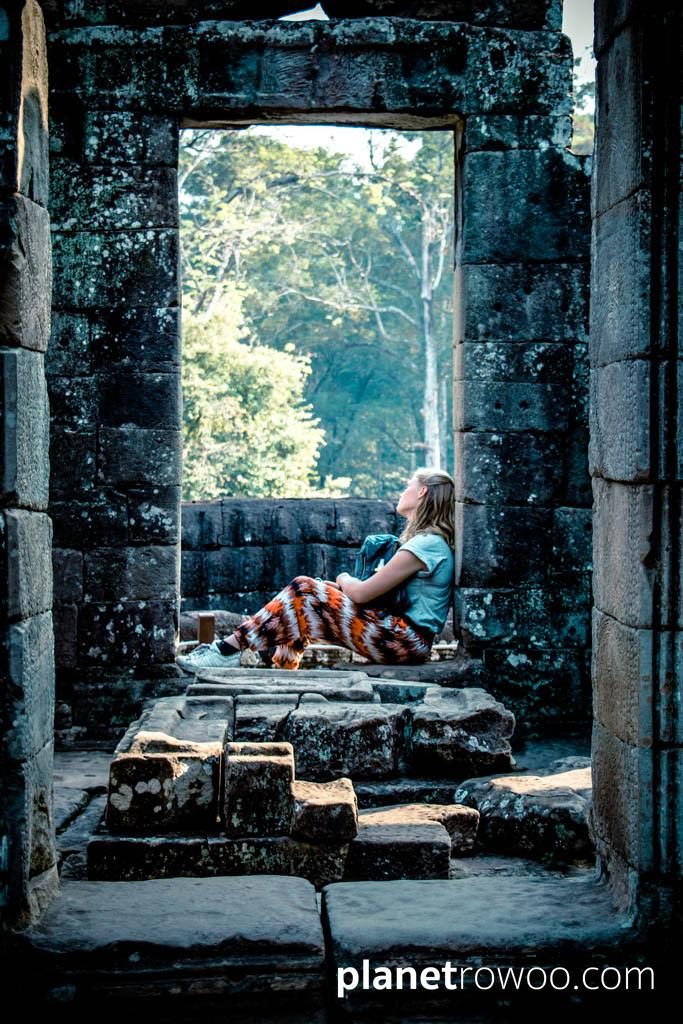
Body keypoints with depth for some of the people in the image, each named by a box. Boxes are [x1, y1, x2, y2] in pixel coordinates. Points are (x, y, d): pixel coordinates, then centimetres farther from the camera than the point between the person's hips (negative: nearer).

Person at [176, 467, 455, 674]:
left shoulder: (426, 543, -15)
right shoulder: (427, 540, 19)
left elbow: (362, 593, -14)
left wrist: (345, 580, 7)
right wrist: (350, 584, 2)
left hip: (407, 640, -10)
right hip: (403, 635, 10)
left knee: (303, 592, -12)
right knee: (302, 599, 6)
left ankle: (230, 650, -9)